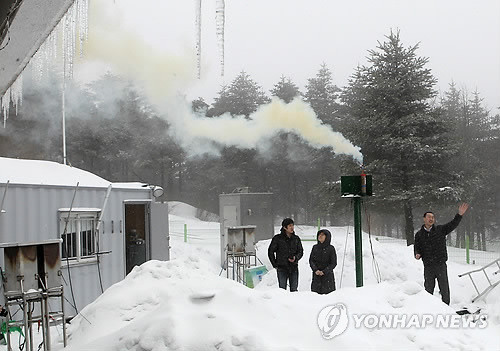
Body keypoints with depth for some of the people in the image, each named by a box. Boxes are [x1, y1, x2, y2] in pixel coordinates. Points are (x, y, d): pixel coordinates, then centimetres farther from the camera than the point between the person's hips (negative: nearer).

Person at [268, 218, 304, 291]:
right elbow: (270, 252, 4)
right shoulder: (277, 238, -2)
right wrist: (275, 265, 1)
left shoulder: (296, 239, 7)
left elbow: (300, 251, 14)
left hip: (294, 268, 3)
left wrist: (296, 258, -7)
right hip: (282, 268, -3)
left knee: (294, 289, 6)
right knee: (282, 289, -3)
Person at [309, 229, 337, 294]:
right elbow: (311, 260, 8)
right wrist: (315, 270, -9)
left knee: (327, 292, -9)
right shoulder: (315, 247, 9)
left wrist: (324, 271, -13)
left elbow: (333, 263, -3)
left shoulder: (331, 248, -2)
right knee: (315, 292, -3)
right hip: (316, 275, 3)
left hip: (327, 275, -3)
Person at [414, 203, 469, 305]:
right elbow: (417, 247, 12)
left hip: (441, 265, -1)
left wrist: (459, 215, -20)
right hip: (428, 266, 1)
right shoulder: (419, 234, 8)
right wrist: (418, 254, -10)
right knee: (428, 289, 8)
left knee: (444, 289, 4)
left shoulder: (440, 230, 5)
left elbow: (452, 225, -5)